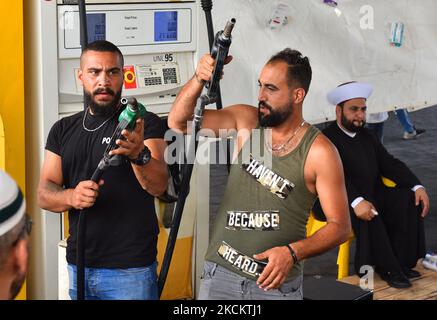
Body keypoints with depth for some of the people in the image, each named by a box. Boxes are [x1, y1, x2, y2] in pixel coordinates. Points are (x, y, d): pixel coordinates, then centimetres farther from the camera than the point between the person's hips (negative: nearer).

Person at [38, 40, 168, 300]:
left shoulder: (144, 123, -6)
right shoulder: (63, 130, 9)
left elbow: (158, 187, -18)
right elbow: (44, 195, 4)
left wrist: (139, 154, -39)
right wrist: (71, 196, -19)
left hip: (131, 269, -4)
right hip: (78, 267, 4)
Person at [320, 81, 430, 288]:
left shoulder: (367, 136, 17)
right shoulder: (327, 139, -9)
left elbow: (389, 164, 11)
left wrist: (417, 186, -6)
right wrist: (356, 202, -39)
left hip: (373, 194, 7)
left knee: (408, 199, -16)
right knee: (368, 215, -36)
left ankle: (402, 263, -14)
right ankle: (389, 269, -21)